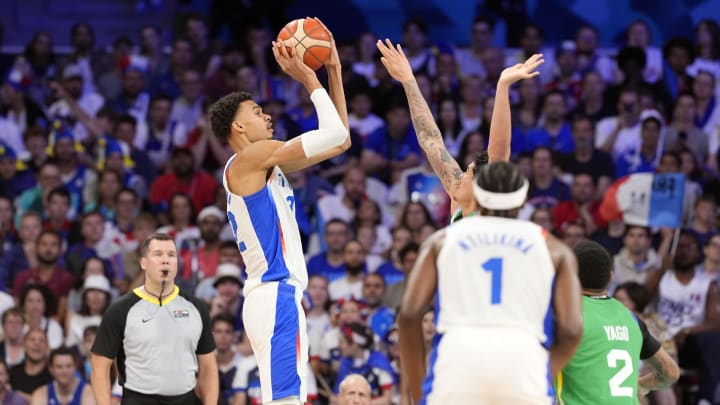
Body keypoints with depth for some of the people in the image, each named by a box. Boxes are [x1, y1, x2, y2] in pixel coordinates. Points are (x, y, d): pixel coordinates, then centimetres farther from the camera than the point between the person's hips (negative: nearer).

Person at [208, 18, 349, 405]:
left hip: (278, 296, 10)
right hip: (276, 297, -10)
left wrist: (333, 71, 17)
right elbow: (335, 134, -14)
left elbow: (339, 140, 22)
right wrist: (309, 80, -4)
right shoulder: (247, 159, -9)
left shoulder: (266, 163, 19)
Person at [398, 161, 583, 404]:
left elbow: (409, 315, 12)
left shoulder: (443, 240, 23)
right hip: (524, 358, 0)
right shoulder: (554, 249, 23)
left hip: (456, 358, 0)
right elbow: (571, 330, 11)